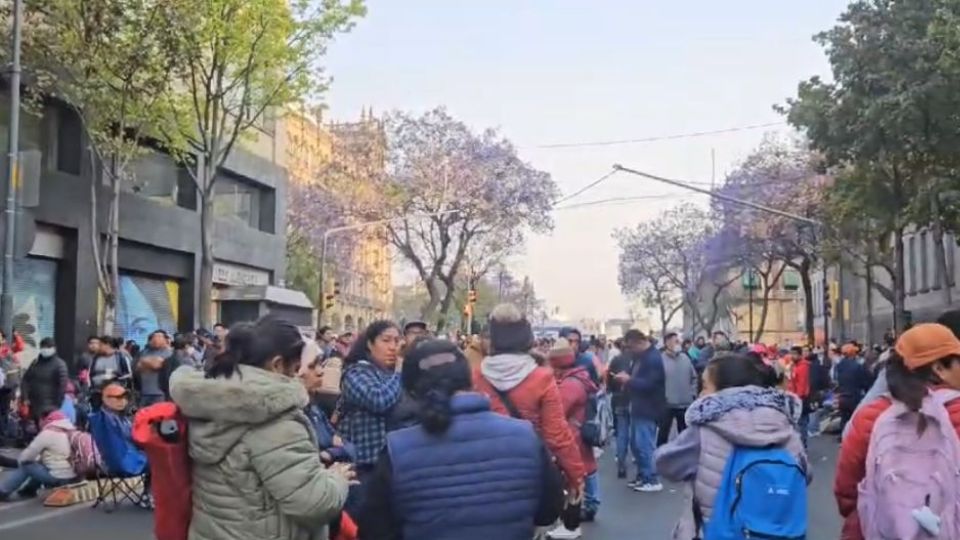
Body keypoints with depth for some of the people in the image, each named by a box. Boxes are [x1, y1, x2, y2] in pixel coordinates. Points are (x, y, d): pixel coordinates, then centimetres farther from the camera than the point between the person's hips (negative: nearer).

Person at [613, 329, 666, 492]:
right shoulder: (640, 357, 13)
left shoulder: (653, 358, -18)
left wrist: (629, 380, -17)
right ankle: (642, 477, 24)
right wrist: (627, 379, 1)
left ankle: (653, 481, 1)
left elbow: (649, 384, -26)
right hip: (639, 407, 10)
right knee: (637, 444, 14)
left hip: (648, 409, -10)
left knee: (644, 446, -7)